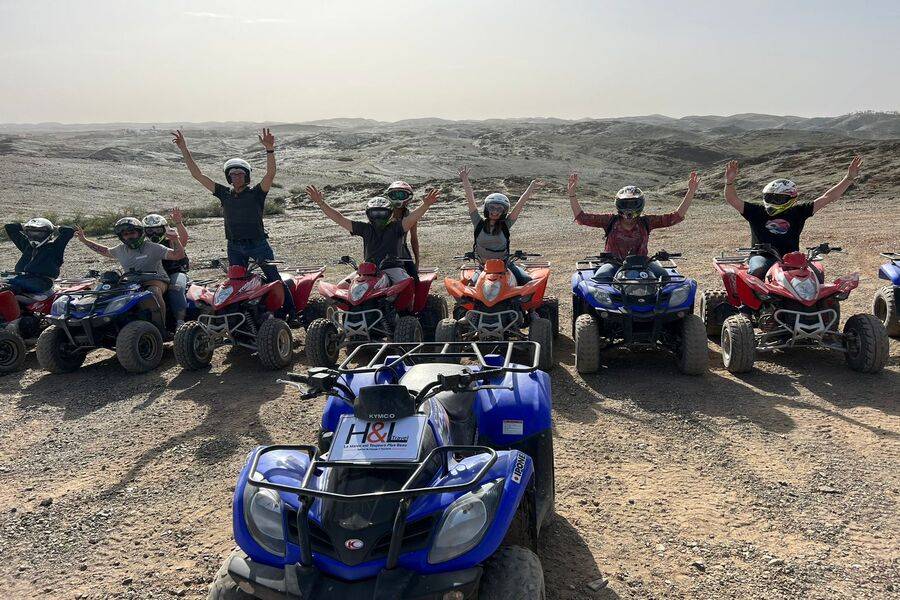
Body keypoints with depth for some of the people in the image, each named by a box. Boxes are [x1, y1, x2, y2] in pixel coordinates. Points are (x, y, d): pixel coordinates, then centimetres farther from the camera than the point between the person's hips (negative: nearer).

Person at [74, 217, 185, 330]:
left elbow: (179, 255, -9)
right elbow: (105, 251, 36)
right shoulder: (121, 250, 15)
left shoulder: (152, 248, -2)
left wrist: (175, 240, -26)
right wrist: (84, 240, 34)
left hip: (156, 281, -6)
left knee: (153, 293, -40)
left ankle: (160, 328, -39)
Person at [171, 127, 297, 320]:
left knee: (274, 278, -2)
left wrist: (269, 149, -35)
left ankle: (291, 310, 6)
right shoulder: (224, 194, 6)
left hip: (258, 244, -4)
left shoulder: (256, 193, -4)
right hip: (235, 248, 4)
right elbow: (198, 175, 5)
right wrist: (184, 150, -1)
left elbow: (271, 173, -20)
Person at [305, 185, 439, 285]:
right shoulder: (365, 228, 17)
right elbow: (339, 219, 15)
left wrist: (425, 205, -28)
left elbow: (412, 218, -8)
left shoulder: (395, 227, 10)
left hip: (393, 267, -2)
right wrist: (320, 203, 8)